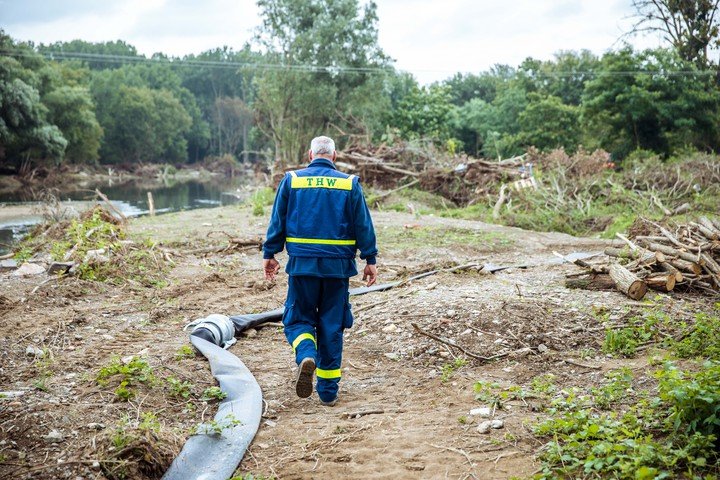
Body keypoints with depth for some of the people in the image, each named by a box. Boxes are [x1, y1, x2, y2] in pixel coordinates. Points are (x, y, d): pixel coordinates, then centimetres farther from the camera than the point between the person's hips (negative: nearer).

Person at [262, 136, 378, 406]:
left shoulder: (291, 180, 2)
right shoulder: (349, 184, 2)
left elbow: (277, 220, 3)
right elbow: (363, 226, 2)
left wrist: (269, 254, 10)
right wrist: (370, 260, 7)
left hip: (302, 264, -1)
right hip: (338, 266, 1)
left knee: (298, 318, 12)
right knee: (331, 325, 9)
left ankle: (306, 356, -20)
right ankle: (328, 391, 15)